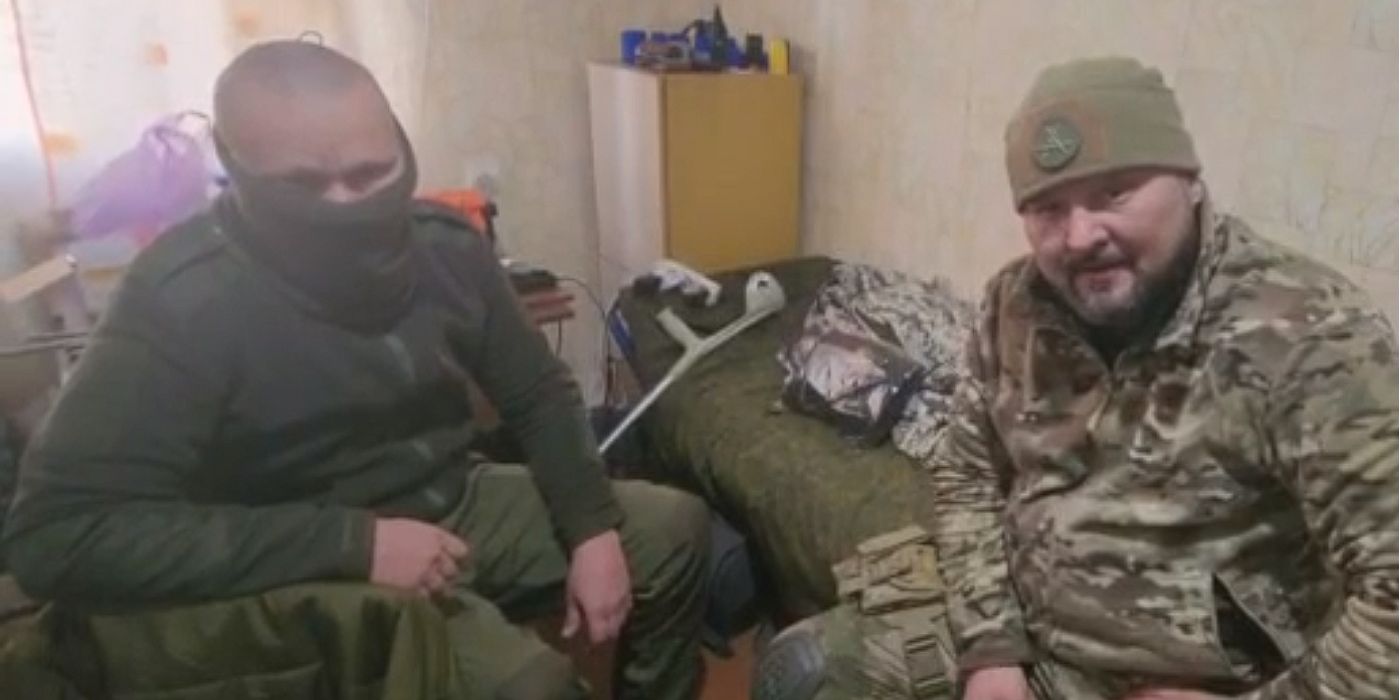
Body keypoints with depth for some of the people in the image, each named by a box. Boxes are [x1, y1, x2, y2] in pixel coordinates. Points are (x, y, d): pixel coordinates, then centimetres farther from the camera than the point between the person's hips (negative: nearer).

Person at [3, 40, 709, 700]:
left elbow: (538, 393, 4)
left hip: (459, 504, 6)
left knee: (676, 527, 8)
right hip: (319, 573, -6)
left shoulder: (443, 243, -7)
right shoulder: (183, 303, -23)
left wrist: (592, 530, -9)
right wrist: (349, 543, -32)